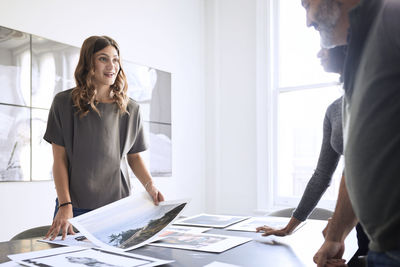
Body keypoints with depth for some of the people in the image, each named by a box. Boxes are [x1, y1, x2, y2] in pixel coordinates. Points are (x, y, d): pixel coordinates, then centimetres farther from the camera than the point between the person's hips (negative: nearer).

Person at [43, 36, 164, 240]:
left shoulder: (130, 109, 6)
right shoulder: (64, 103, -2)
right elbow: (59, 159, -3)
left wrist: (150, 186, -6)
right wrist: (65, 205, -12)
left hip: (118, 206, 2)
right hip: (77, 207, -2)